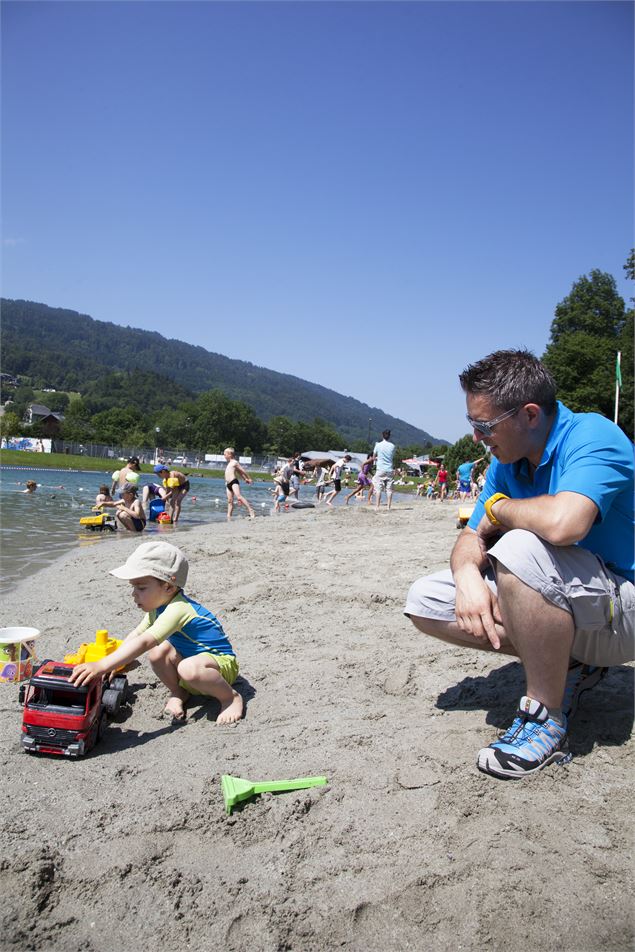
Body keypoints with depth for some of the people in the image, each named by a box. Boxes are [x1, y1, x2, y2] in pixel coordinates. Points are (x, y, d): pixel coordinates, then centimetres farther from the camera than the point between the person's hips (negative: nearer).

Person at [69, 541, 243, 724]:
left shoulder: (177, 609, -32)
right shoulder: (158, 606, 0)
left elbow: (143, 642, -42)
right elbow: (136, 635, 10)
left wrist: (102, 666, -47)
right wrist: (114, 664, -2)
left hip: (222, 662, -8)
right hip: (191, 657, 8)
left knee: (189, 668, -39)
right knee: (157, 651, -16)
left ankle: (230, 697, -13)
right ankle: (178, 692, 7)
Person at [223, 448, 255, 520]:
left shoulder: (234, 462, -4)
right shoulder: (229, 463, 23)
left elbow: (242, 471, -1)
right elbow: (239, 472, 28)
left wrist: (249, 479, 4)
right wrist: (245, 479, 32)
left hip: (234, 482, -9)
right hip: (228, 484, 9)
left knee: (239, 497, -22)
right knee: (230, 501, 6)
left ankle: (251, 511, -26)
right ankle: (228, 518, 5)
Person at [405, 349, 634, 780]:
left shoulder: (593, 436, -22)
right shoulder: (507, 462, 3)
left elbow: (562, 523, -41)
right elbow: (472, 538, 4)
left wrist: (498, 508, -20)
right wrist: (467, 572, -21)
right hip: (550, 609, 8)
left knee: (521, 548, -36)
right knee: (426, 602, 1)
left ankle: (546, 716, -19)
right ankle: (567, 663, 3)